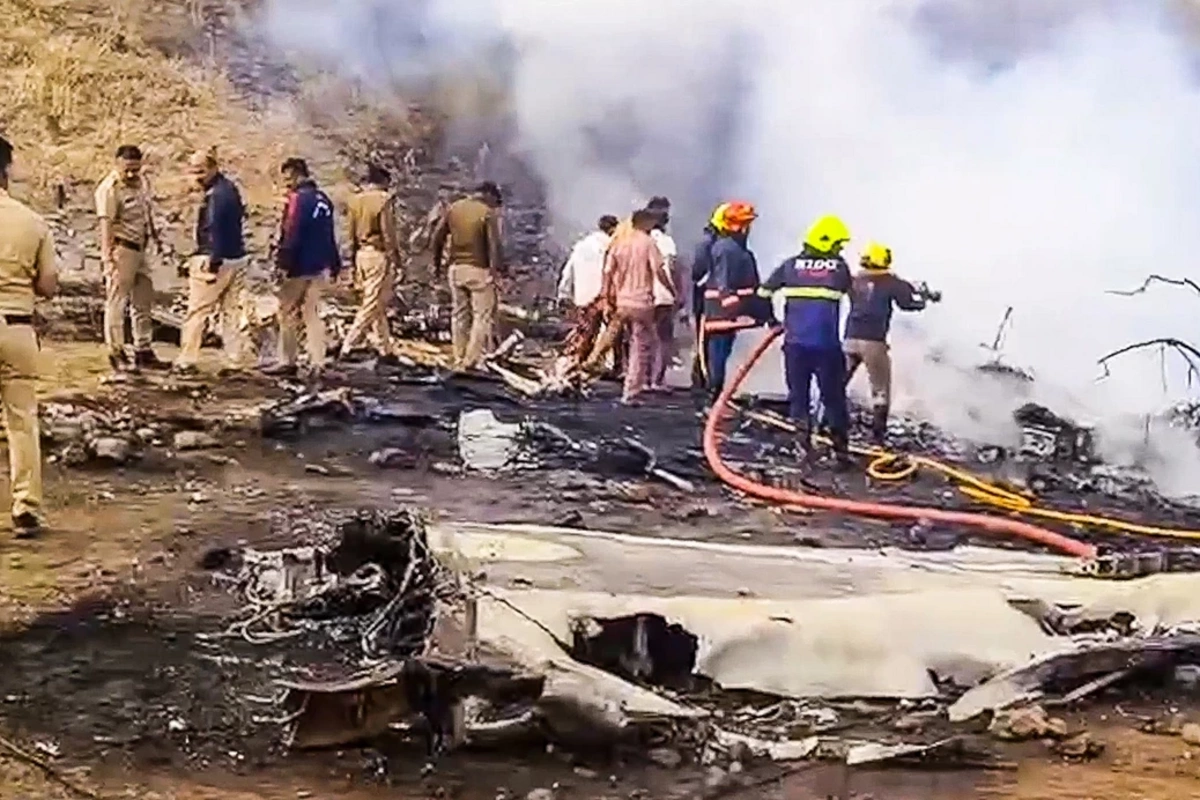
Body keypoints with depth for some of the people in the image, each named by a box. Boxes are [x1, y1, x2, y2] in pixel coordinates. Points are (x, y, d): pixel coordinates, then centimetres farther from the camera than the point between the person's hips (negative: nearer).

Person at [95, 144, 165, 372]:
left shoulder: (142, 182, 8)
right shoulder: (109, 189, -17)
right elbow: (106, 224, -24)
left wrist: (155, 236, 31)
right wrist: (107, 258, -31)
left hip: (140, 248, 9)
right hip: (121, 249, -9)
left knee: (143, 301, 15)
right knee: (116, 302, -3)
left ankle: (143, 350, 25)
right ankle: (116, 353, 4)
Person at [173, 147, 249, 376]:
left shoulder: (216, 194, -17)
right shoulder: (230, 188, 12)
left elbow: (216, 230, -22)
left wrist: (213, 261, -24)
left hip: (216, 260, -9)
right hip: (236, 259, 9)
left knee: (196, 312, -1)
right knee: (231, 311, 12)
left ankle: (187, 361, 3)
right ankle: (235, 360, 13)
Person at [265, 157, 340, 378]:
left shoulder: (299, 199, -15)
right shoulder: (323, 199, 12)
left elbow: (291, 234, -20)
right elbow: (329, 236, 17)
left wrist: (283, 261, -18)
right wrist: (334, 265, 21)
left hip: (300, 266, -8)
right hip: (320, 266, 8)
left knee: (288, 312, 2)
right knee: (313, 313, 11)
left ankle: (287, 361, 6)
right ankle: (317, 362, 9)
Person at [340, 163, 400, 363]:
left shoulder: (355, 200, 9)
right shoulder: (382, 199, -11)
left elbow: (351, 234, 12)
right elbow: (388, 232, -13)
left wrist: (353, 260, 18)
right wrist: (394, 257, -8)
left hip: (361, 254, 8)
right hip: (378, 255, -8)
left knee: (379, 305, 15)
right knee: (371, 305, -6)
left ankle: (385, 350, 20)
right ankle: (348, 347, -12)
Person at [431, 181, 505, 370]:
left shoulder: (454, 208, 7)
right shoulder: (488, 213, -10)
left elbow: (438, 237, 9)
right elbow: (494, 244, -16)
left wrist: (437, 262, 17)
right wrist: (499, 268, -12)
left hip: (456, 269, 6)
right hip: (479, 270, -6)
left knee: (459, 314, 14)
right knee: (483, 316, 1)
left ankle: (459, 360, 18)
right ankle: (471, 360, -5)